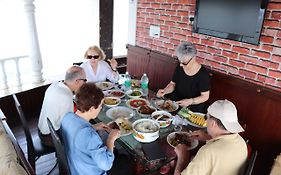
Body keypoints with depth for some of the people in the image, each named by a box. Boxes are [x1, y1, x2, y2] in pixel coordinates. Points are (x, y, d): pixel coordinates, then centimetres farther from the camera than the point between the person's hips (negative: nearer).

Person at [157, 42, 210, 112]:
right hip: (175, 103, 5)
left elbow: (205, 96, -10)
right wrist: (165, 91, -11)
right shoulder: (179, 67, -3)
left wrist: (190, 101, -25)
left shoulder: (203, 74, -17)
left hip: (193, 109, -4)